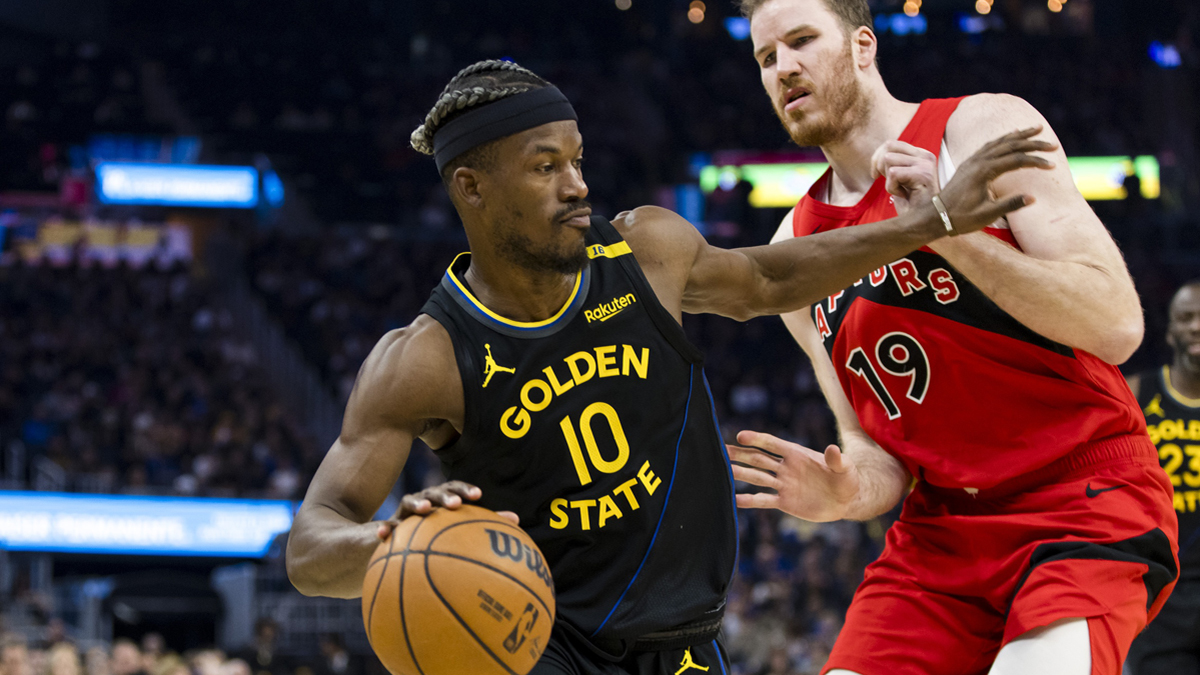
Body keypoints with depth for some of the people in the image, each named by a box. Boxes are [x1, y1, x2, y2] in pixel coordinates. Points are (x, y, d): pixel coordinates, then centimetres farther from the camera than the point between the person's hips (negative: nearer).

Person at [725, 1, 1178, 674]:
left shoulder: (986, 129, -6)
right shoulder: (796, 250, 10)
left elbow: (1117, 327, -16)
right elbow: (873, 446, 11)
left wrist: (944, 227, -23)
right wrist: (845, 496, -13)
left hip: (1087, 501, -6)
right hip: (942, 525, 6)